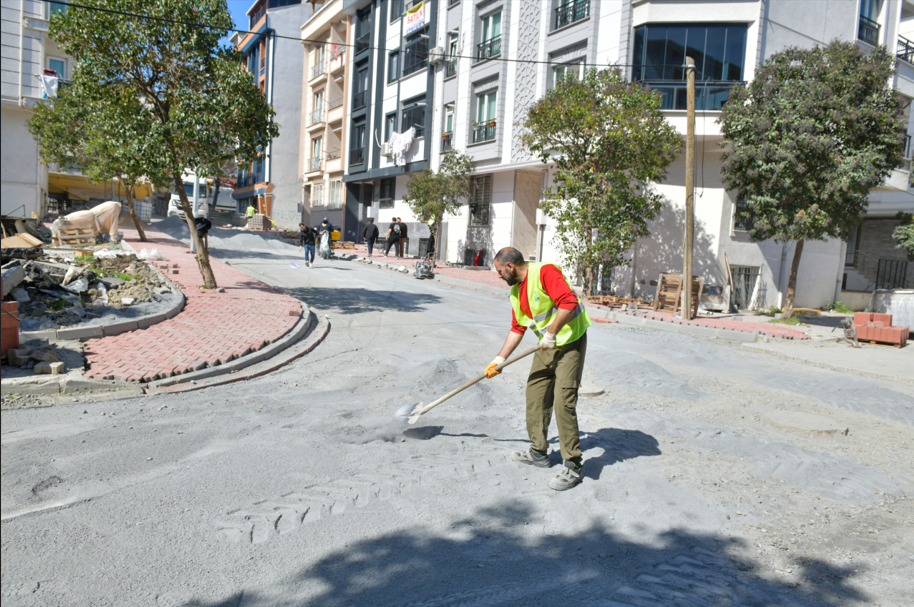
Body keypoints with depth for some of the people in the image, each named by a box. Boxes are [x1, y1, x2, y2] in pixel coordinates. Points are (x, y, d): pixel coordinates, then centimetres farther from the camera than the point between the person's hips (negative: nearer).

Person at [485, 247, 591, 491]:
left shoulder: (544, 272, -17)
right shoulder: (516, 291, 11)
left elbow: (569, 302, -28)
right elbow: (517, 329, 17)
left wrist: (551, 333, -24)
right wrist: (500, 359, 15)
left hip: (570, 342, -9)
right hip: (546, 346, 9)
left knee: (564, 400, -11)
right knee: (535, 394, 10)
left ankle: (573, 466, 0)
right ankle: (538, 452, 25)